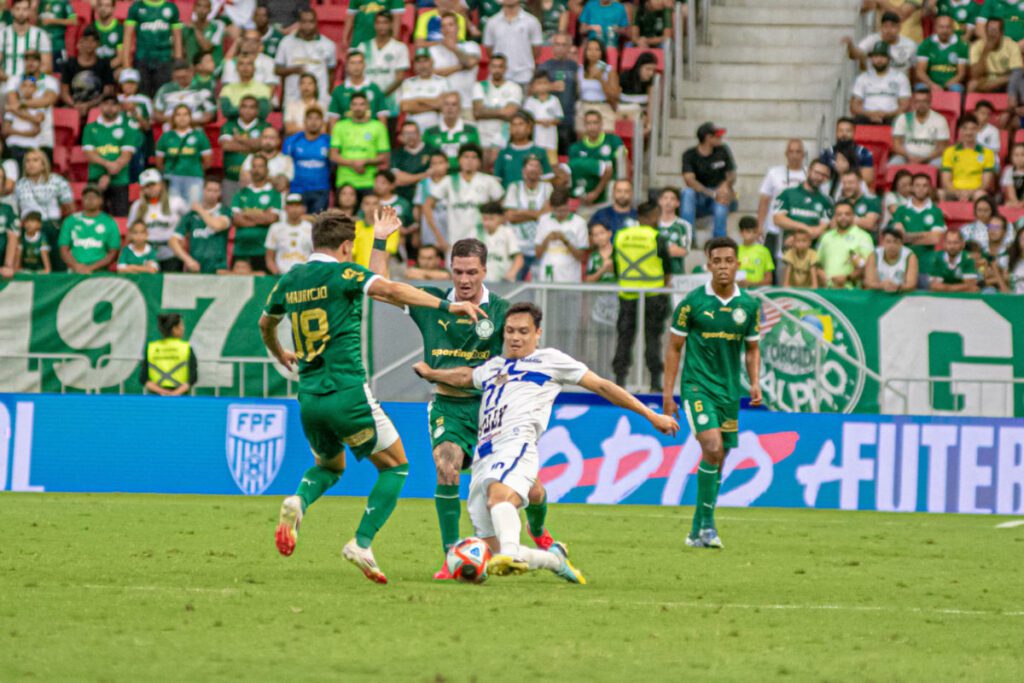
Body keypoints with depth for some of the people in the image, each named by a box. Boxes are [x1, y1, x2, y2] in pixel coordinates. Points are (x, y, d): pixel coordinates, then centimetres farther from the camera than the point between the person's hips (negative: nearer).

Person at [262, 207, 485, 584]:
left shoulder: (289, 280, 12)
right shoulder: (342, 272, -7)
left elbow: (266, 323, 29)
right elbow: (391, 290, -23)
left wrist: (280, 354, 50)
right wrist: (447, 305, -25)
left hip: (309, 397, 6)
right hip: (348, 394, -6)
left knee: (329, 465, 29)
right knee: (395, 466, 11)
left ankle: (299, 501, -6)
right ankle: (361, 544, -5)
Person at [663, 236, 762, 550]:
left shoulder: (749, 305, 5)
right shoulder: (693, 302, -5)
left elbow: (752, 348, 17)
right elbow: (674, 347, 1)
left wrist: (755, 383, 0)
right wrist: (668, 394, -2)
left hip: (730, 390, 4)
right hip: (697, 385, -4)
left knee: (717, 461, 7)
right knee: (712, 447, -23)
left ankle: (697, 532, 17)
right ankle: (707, 523, -14)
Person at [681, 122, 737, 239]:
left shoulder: (722, 150, 2)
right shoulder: (689, 155, -7)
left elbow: (732, 175, 4)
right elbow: (689, 180, -21)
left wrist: (726, 184, -23)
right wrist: (712, 194, -32)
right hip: (698, 200, -1)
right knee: (688, 192, -33)